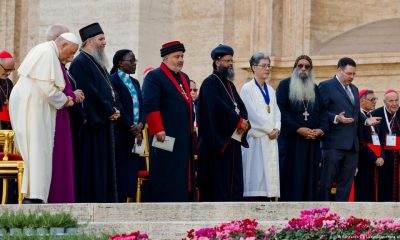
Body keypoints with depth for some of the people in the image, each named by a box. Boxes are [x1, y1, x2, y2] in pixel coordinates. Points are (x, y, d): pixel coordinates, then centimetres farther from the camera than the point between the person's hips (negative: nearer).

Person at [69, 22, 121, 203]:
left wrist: (114, 109, 0)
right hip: (90, 124, -10)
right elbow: (89, 92, -19)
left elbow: (109, 90, 19)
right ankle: (86, 200, -8)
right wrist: (109, 112, -14)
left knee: (104, 166, 8)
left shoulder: (99, 63, 19)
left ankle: (103, 200, 10)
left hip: (104, 122, 10)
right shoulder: (81, 62, -11)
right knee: (90, 166, -9)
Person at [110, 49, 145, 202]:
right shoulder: (113, 80, -7)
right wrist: (132, 129, -13)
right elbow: (117, 107, -14)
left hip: (134, 136, 7)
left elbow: (142, 107, 12)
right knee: (120, 171, -8)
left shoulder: (135, 83, 17)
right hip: (121, 136, -7)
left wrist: (141, 124, -7)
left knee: (131, 173, 5)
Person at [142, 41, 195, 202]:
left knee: (183, 175, 7)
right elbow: (150, 106, -14)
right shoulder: (154, 77, -6)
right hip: (165, 136, -8)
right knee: (165, 175, -6)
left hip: (184, 137, 8)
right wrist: (158, 130, -19)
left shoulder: (184, 78, 20)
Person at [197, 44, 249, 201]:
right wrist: (239, 121, -14)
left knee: (234, 181, 6)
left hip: (233, 139, 9)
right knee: (218, 181, -8)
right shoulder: (210, 83, -7)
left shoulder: (229, 84, 19)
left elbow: (240, 106, 11)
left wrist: (244, 121, -10)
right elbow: (219, 107, -19)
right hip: (217, 141, -9)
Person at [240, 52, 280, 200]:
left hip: (270, 139, 7)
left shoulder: (270, 90, 18)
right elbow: (253, 113, -11)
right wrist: (269, 129, -8)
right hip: (255, 138, -7)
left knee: (268, 174, 2)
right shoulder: (247, 89, -4)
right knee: (255, 176, -10)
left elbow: (276, 112, 14)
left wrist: (276, 129, -4)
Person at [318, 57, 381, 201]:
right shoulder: (326, 86, -4)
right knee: (327, 181, -3)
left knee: (346, 181, 8)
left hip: (352, 144, 8)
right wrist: (336, 118, -26)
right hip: (334, 144, -8)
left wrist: (366, 120, 6)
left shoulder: (354, 89, 20)